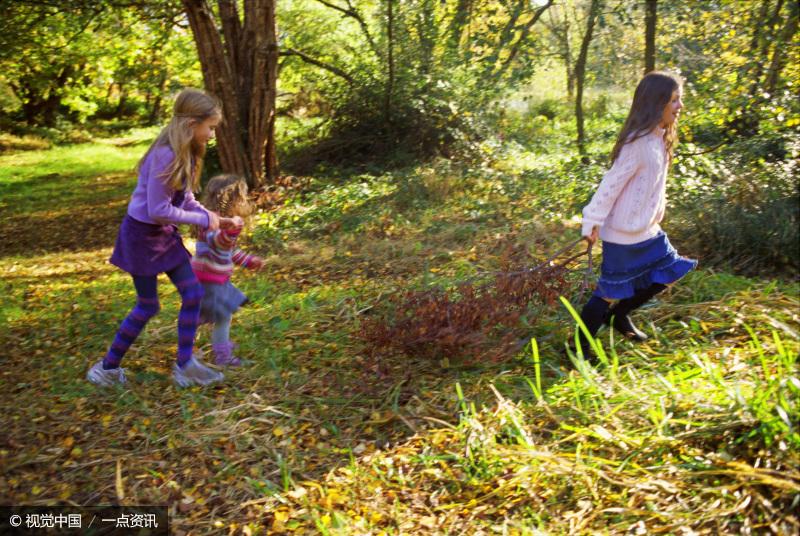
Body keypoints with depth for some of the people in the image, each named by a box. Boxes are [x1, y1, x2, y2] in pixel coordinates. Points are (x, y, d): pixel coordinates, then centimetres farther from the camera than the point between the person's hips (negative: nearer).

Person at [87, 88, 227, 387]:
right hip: (141, 235, -8)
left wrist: (212, 219, -6)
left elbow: (186, 200, 8)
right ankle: (108, 367, 22)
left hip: (165, 234, 8)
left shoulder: (185, 154, 1)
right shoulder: (166, 155, -28)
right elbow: (158, 211, -26)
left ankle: (185, 365, 14)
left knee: (194, 294, 3)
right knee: (148, 306, 3)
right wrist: (203, 220, -18)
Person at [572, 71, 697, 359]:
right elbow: (612, 184, -23)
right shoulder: (638, 142, -24)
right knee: (612, 292, 1)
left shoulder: (658, 138, 4)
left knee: (667, 274, 17)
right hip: (624, 233, -9)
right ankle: (580, 346, 17)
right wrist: (593, 223, -20)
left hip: (647, 229, 9)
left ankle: (619, 315, 34)